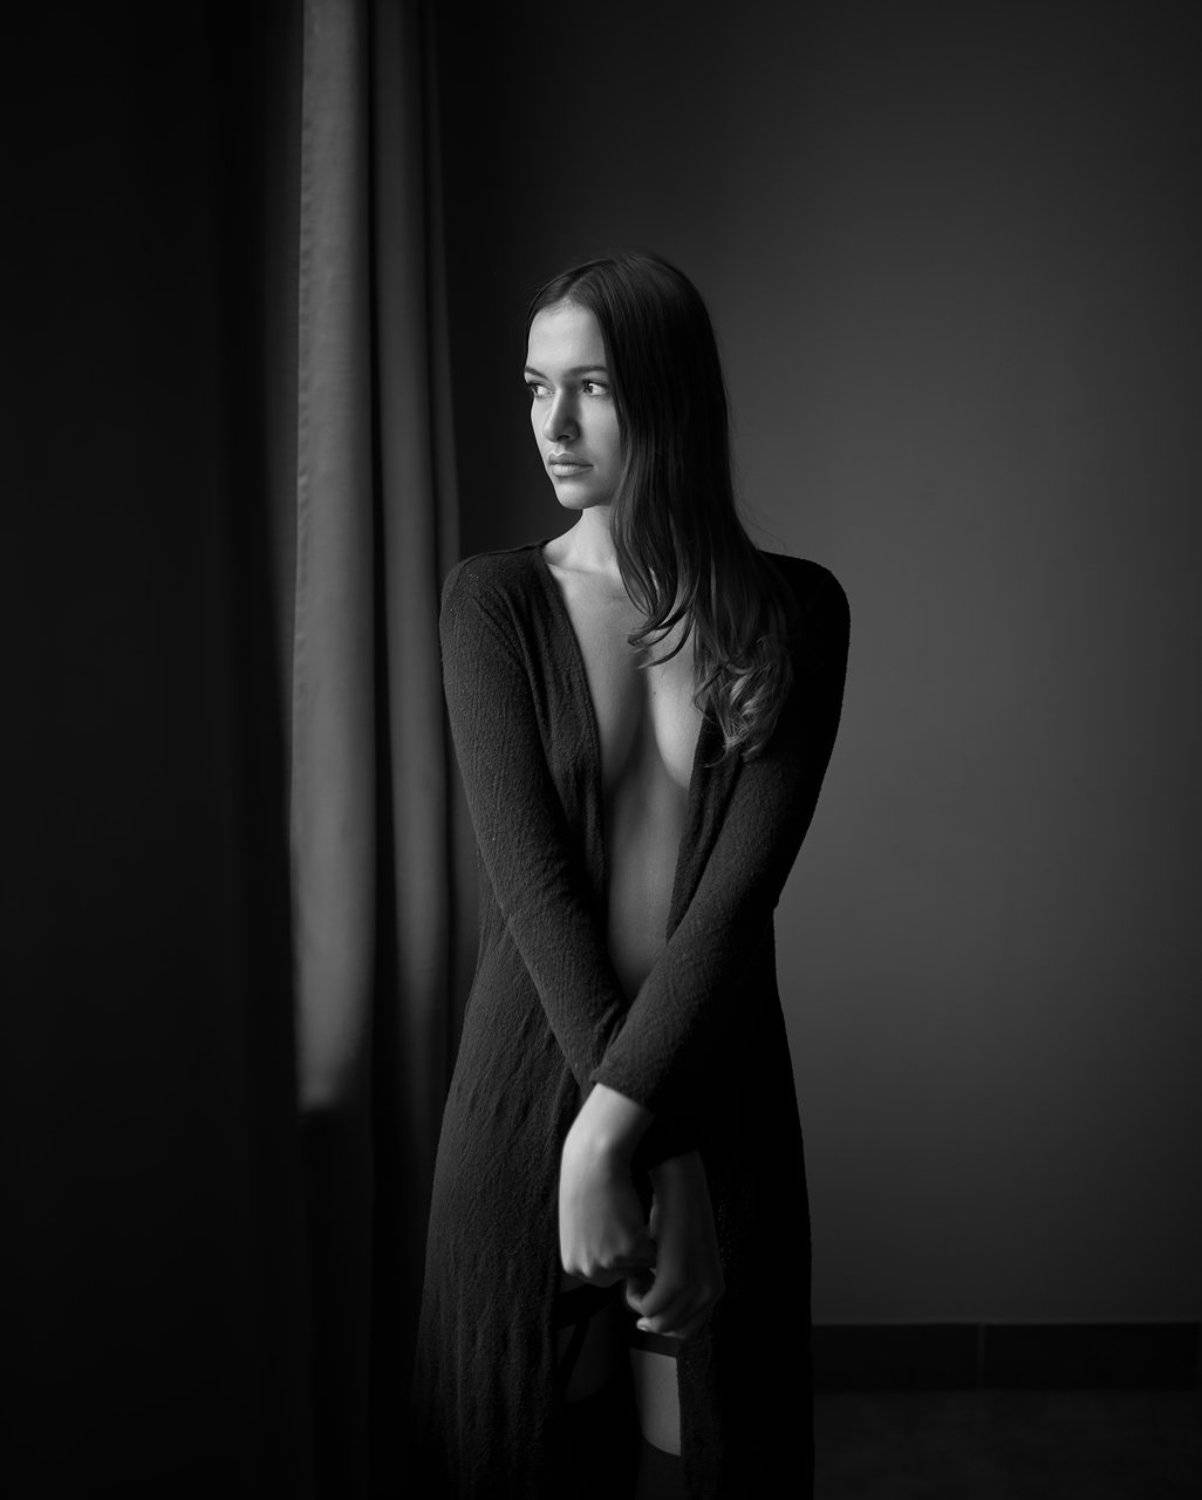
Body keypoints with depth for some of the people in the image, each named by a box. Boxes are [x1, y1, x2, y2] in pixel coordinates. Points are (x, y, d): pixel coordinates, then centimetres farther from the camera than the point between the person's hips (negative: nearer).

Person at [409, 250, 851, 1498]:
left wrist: (620, 1120, -20)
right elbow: (530, 877, -11)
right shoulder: (493, 600, -2)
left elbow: (745, 878, -11)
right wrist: (662, 1150, -17)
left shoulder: (792, 612, -1)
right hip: (533, 1079, 0)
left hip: (719, 1079, 1)